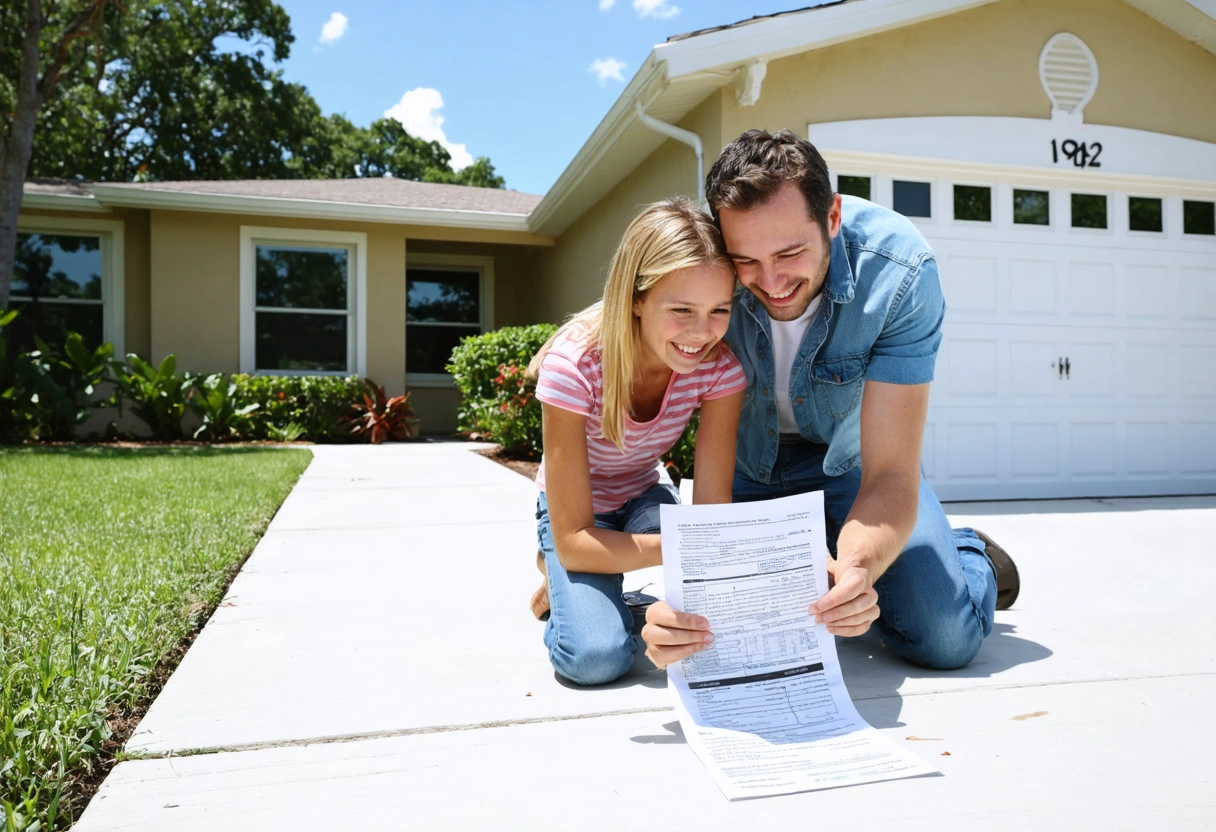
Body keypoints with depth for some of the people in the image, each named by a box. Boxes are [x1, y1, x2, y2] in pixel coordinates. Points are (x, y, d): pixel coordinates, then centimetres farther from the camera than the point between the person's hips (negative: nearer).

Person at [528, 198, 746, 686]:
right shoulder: (575, 364, -33)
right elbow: (575, 539, -32)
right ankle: (559, 576, 6)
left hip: (645, 497, 4)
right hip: (575, 511, -4)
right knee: (596, 656, -29)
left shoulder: (720, 365, -24)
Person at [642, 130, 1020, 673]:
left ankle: (973, 555, 21)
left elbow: (889, 474, -32)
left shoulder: (898, 271, -32)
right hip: (746, 459, 2)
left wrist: (856, 566, -54)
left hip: (851, 455, -1)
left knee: (945, 639, -14)